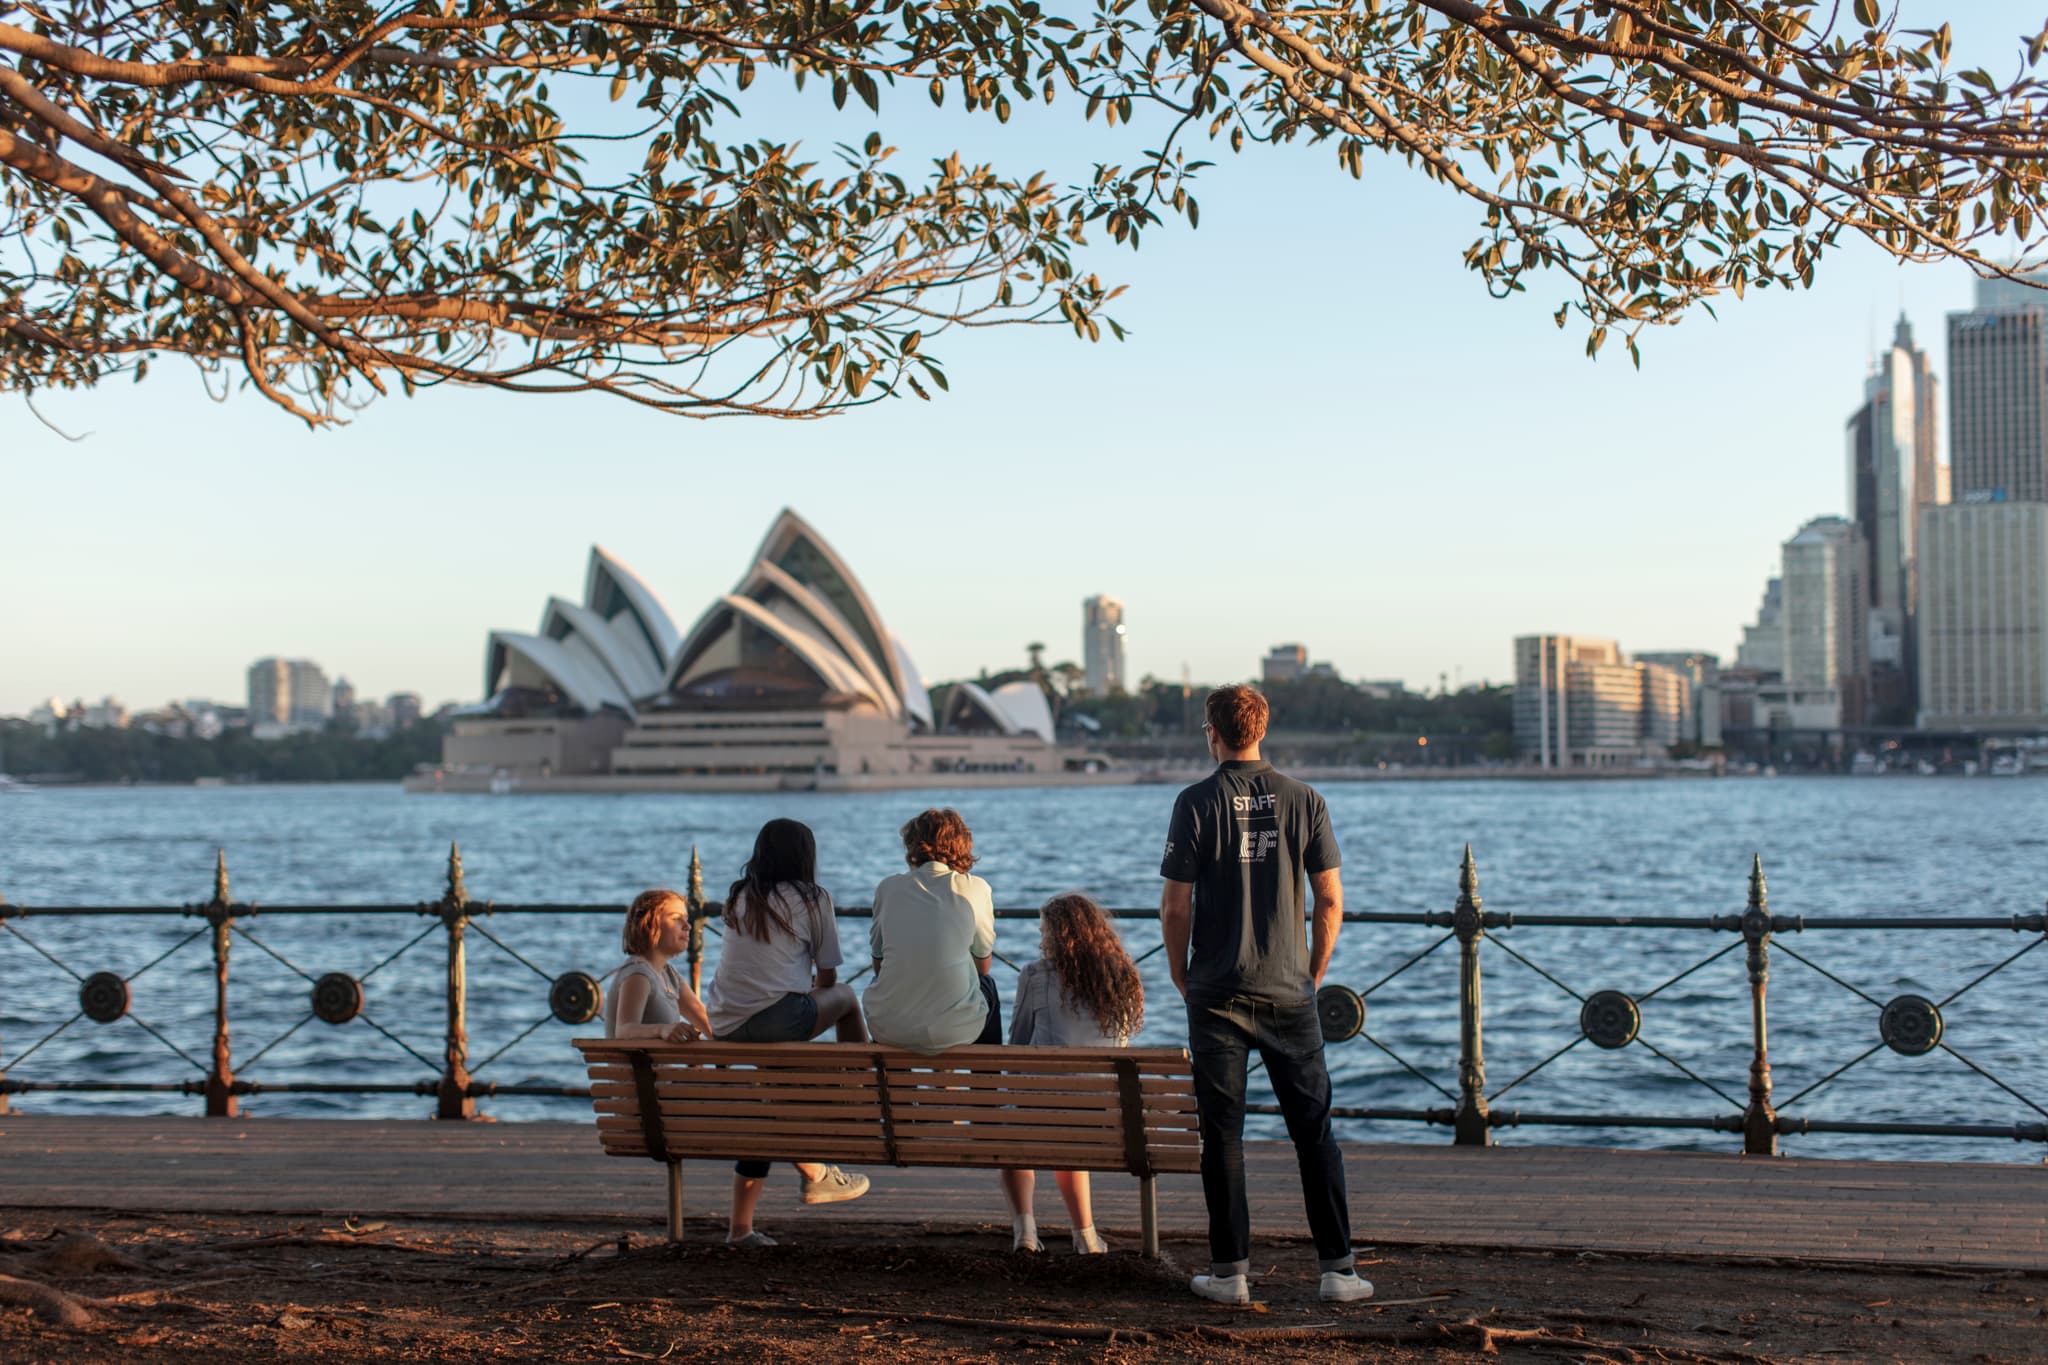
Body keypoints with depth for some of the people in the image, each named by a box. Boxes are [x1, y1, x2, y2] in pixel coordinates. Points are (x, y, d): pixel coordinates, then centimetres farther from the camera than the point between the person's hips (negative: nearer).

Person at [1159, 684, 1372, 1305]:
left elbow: (1176, 908, -6)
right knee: (1314, 1130, 7)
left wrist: (1181, 976, 8)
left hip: (1218, 994, -2)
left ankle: (1230, 1271, 8)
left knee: (1222, 1133, 5)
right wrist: (1313, 973, 13)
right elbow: (1331, 900, 2)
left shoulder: (1198, 802, -5)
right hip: (1289, 995, 2)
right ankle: (1337, 1267, 7)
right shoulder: (1304, 800, 2)